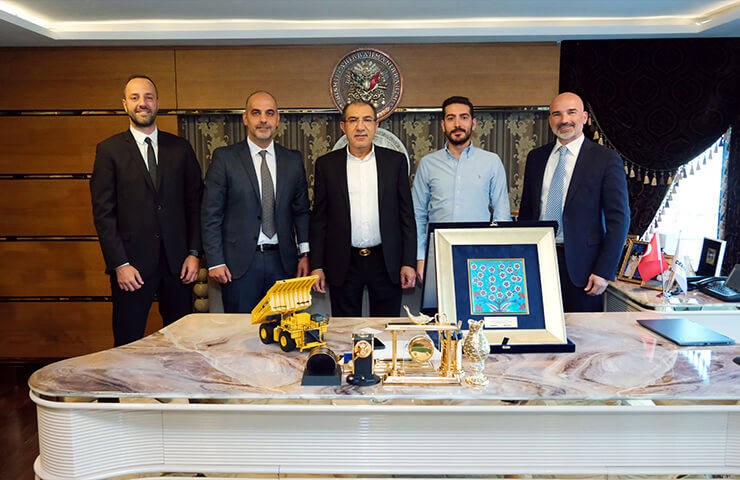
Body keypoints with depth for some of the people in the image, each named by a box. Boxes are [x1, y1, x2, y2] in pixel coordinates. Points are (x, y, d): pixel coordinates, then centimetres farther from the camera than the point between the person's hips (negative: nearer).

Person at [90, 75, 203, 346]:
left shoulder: (180, 148, 8)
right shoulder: (109, 150, 2)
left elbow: (195, 203, 7)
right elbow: (103, 212, -2)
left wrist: (194, 253, -1)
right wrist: (119, 264, -9)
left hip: (177, 263, 2)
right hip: (131, 264, -2)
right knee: (129, 343, 7)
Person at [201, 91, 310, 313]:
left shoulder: (293, 160, 9)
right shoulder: (224, 157, -1)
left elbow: (302, 210, 12)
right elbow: (211, 213, -2)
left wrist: (305, 253, 4)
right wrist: (215, 262, -7)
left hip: (282, 261, 3)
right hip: (239, 262, -2)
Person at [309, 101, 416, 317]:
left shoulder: (396, 161, 4)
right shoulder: (326, 164, 4)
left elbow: (407, 215, 4)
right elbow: (319, 219, 5)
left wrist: (408, 263, -1)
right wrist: (316, 266, 0)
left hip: (386, 262, 0)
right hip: (343, 264, 0)